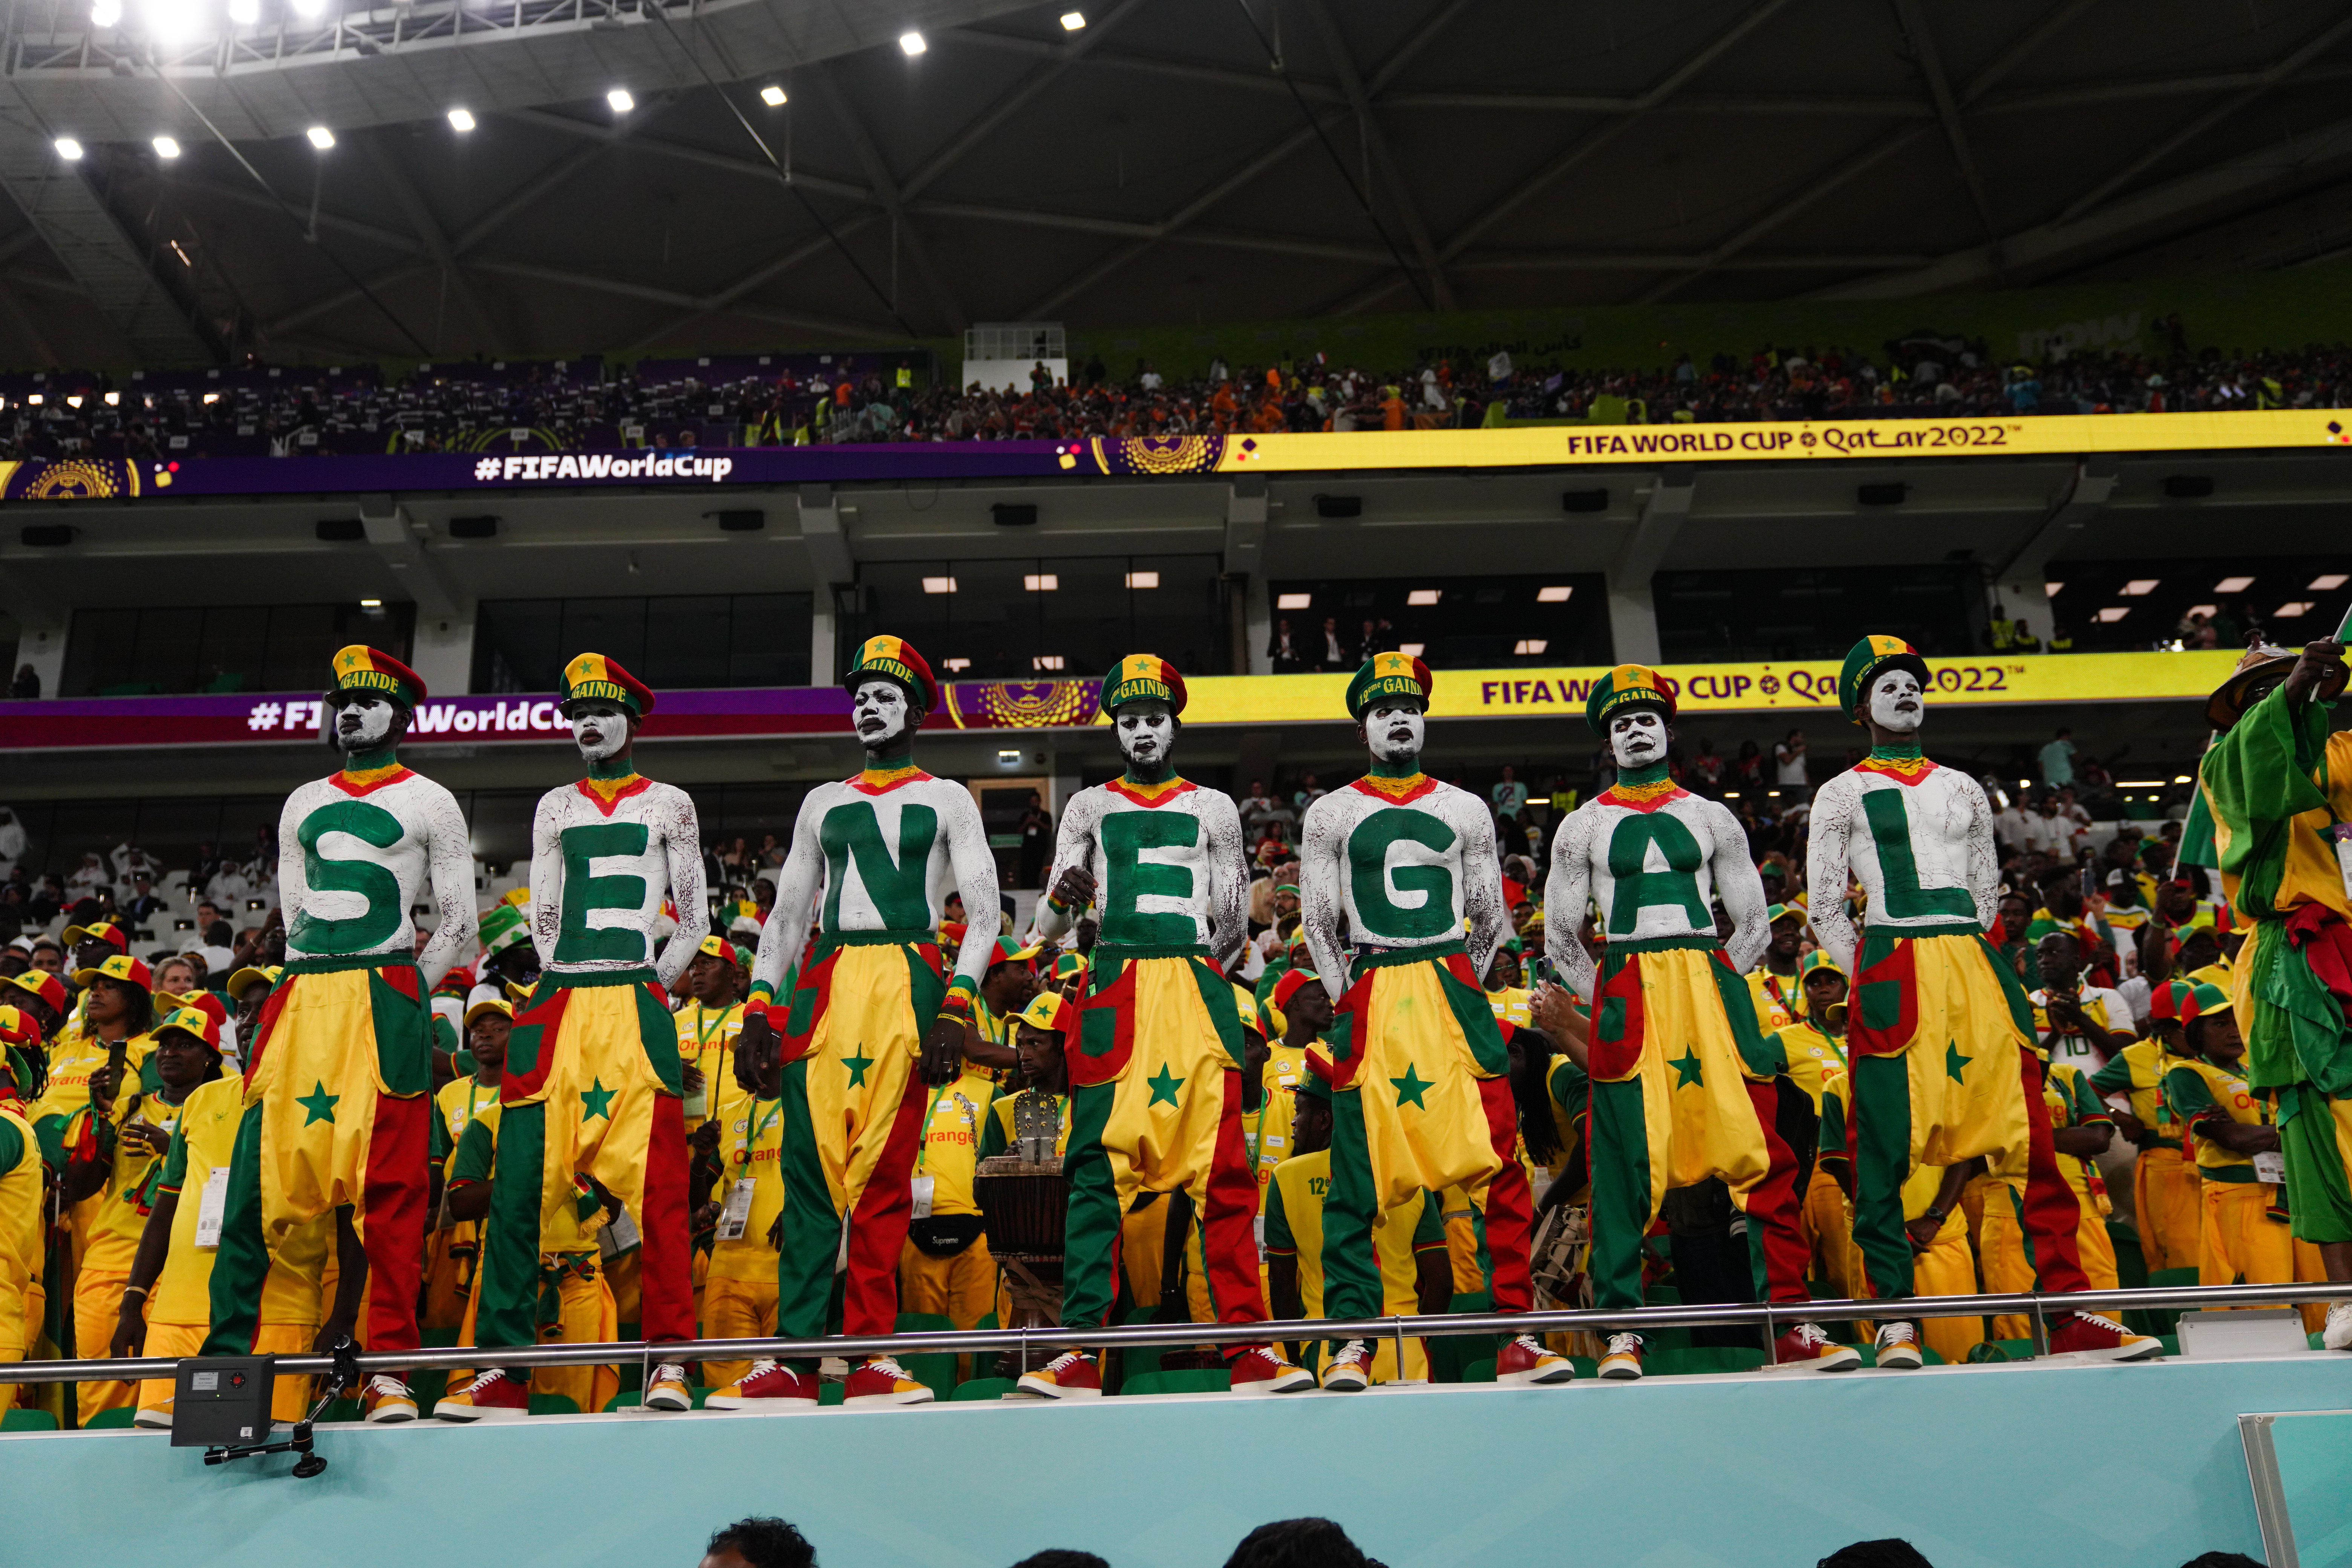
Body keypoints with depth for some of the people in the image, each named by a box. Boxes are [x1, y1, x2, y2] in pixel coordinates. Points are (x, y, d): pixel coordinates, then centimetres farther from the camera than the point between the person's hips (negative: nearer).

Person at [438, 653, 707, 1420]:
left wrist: (647, 986, 0)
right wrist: (567, 989, 6)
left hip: (637, 1006, -3)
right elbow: (542, 915, 18)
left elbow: (694, 920, 9)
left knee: (656, 1184, -11)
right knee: (520, 1187, -3)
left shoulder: (668, 804, 11)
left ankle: (669, 1363, -9)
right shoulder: (556, 808, 20)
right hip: (558, 1007, 3)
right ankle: (503, 1370, 1)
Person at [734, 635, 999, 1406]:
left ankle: (869, 1355, -4)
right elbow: (788, 913, 21)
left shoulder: (945, 800, 12)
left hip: (907, 982, -3)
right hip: (823, 986, 3)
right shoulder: (824, 803, 23)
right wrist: (758, 1008, 8)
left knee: (884, 1176, -7)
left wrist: (956, 1009, -10)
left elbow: (983, 911, 3)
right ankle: (798, 1356, -6)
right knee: (810, 1164, -6)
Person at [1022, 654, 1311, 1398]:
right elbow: (1048, 927, 10)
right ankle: (1082, 1350, -7)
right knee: (1099, 1168, -7)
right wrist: (1064, 896, -9)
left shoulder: (1213, 808, 18)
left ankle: (1246, 1347, -5)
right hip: (1113, 988, 0)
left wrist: (1231, 931, -1)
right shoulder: (1089, 807, 17)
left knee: (1223, 1169, -6)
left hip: (1197, 988, 0)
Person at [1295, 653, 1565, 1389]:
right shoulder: (1331, 814, 10)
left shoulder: (1465, 810, 14)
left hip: (1456, 991, 1)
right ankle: (1351, 1339, 3)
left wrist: (1457, 991, 9)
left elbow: (1492, 920, 16)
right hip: (1371, 998, -1)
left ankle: (1515, 1335, -2)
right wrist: (1351, 999, 1)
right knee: (1359, 1175, -3)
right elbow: (1317, 922, 8)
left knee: (1499, 1161, -7)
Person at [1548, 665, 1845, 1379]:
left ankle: (1793, 1327, -1)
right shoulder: (1583, 825, 11)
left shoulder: (1711, 818, 15)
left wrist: (1708, 990, 6)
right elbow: (1558, 939, 11)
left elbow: (1753, 925, 15)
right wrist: (1609, 999, 4)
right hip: (1627, 992, -1)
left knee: (1761, 1153, -5)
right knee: (1625, 1165, -5)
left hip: (1712, 985, 1)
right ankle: (1620, 1331, 0)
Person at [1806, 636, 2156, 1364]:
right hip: (1890, 971, -4)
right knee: (1886, 1144, -5)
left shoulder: (1962, 789, 20)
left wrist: (1964, 964, 12)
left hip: (1975, 970, 4)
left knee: (2027, 1128, -2)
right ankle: (1895, 1317, 1)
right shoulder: (1843, 794, 8)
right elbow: (1826, 910, 6)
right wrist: (1873, 976, 0)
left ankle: (2070, 1312, 2)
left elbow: (1985, 892, 21)